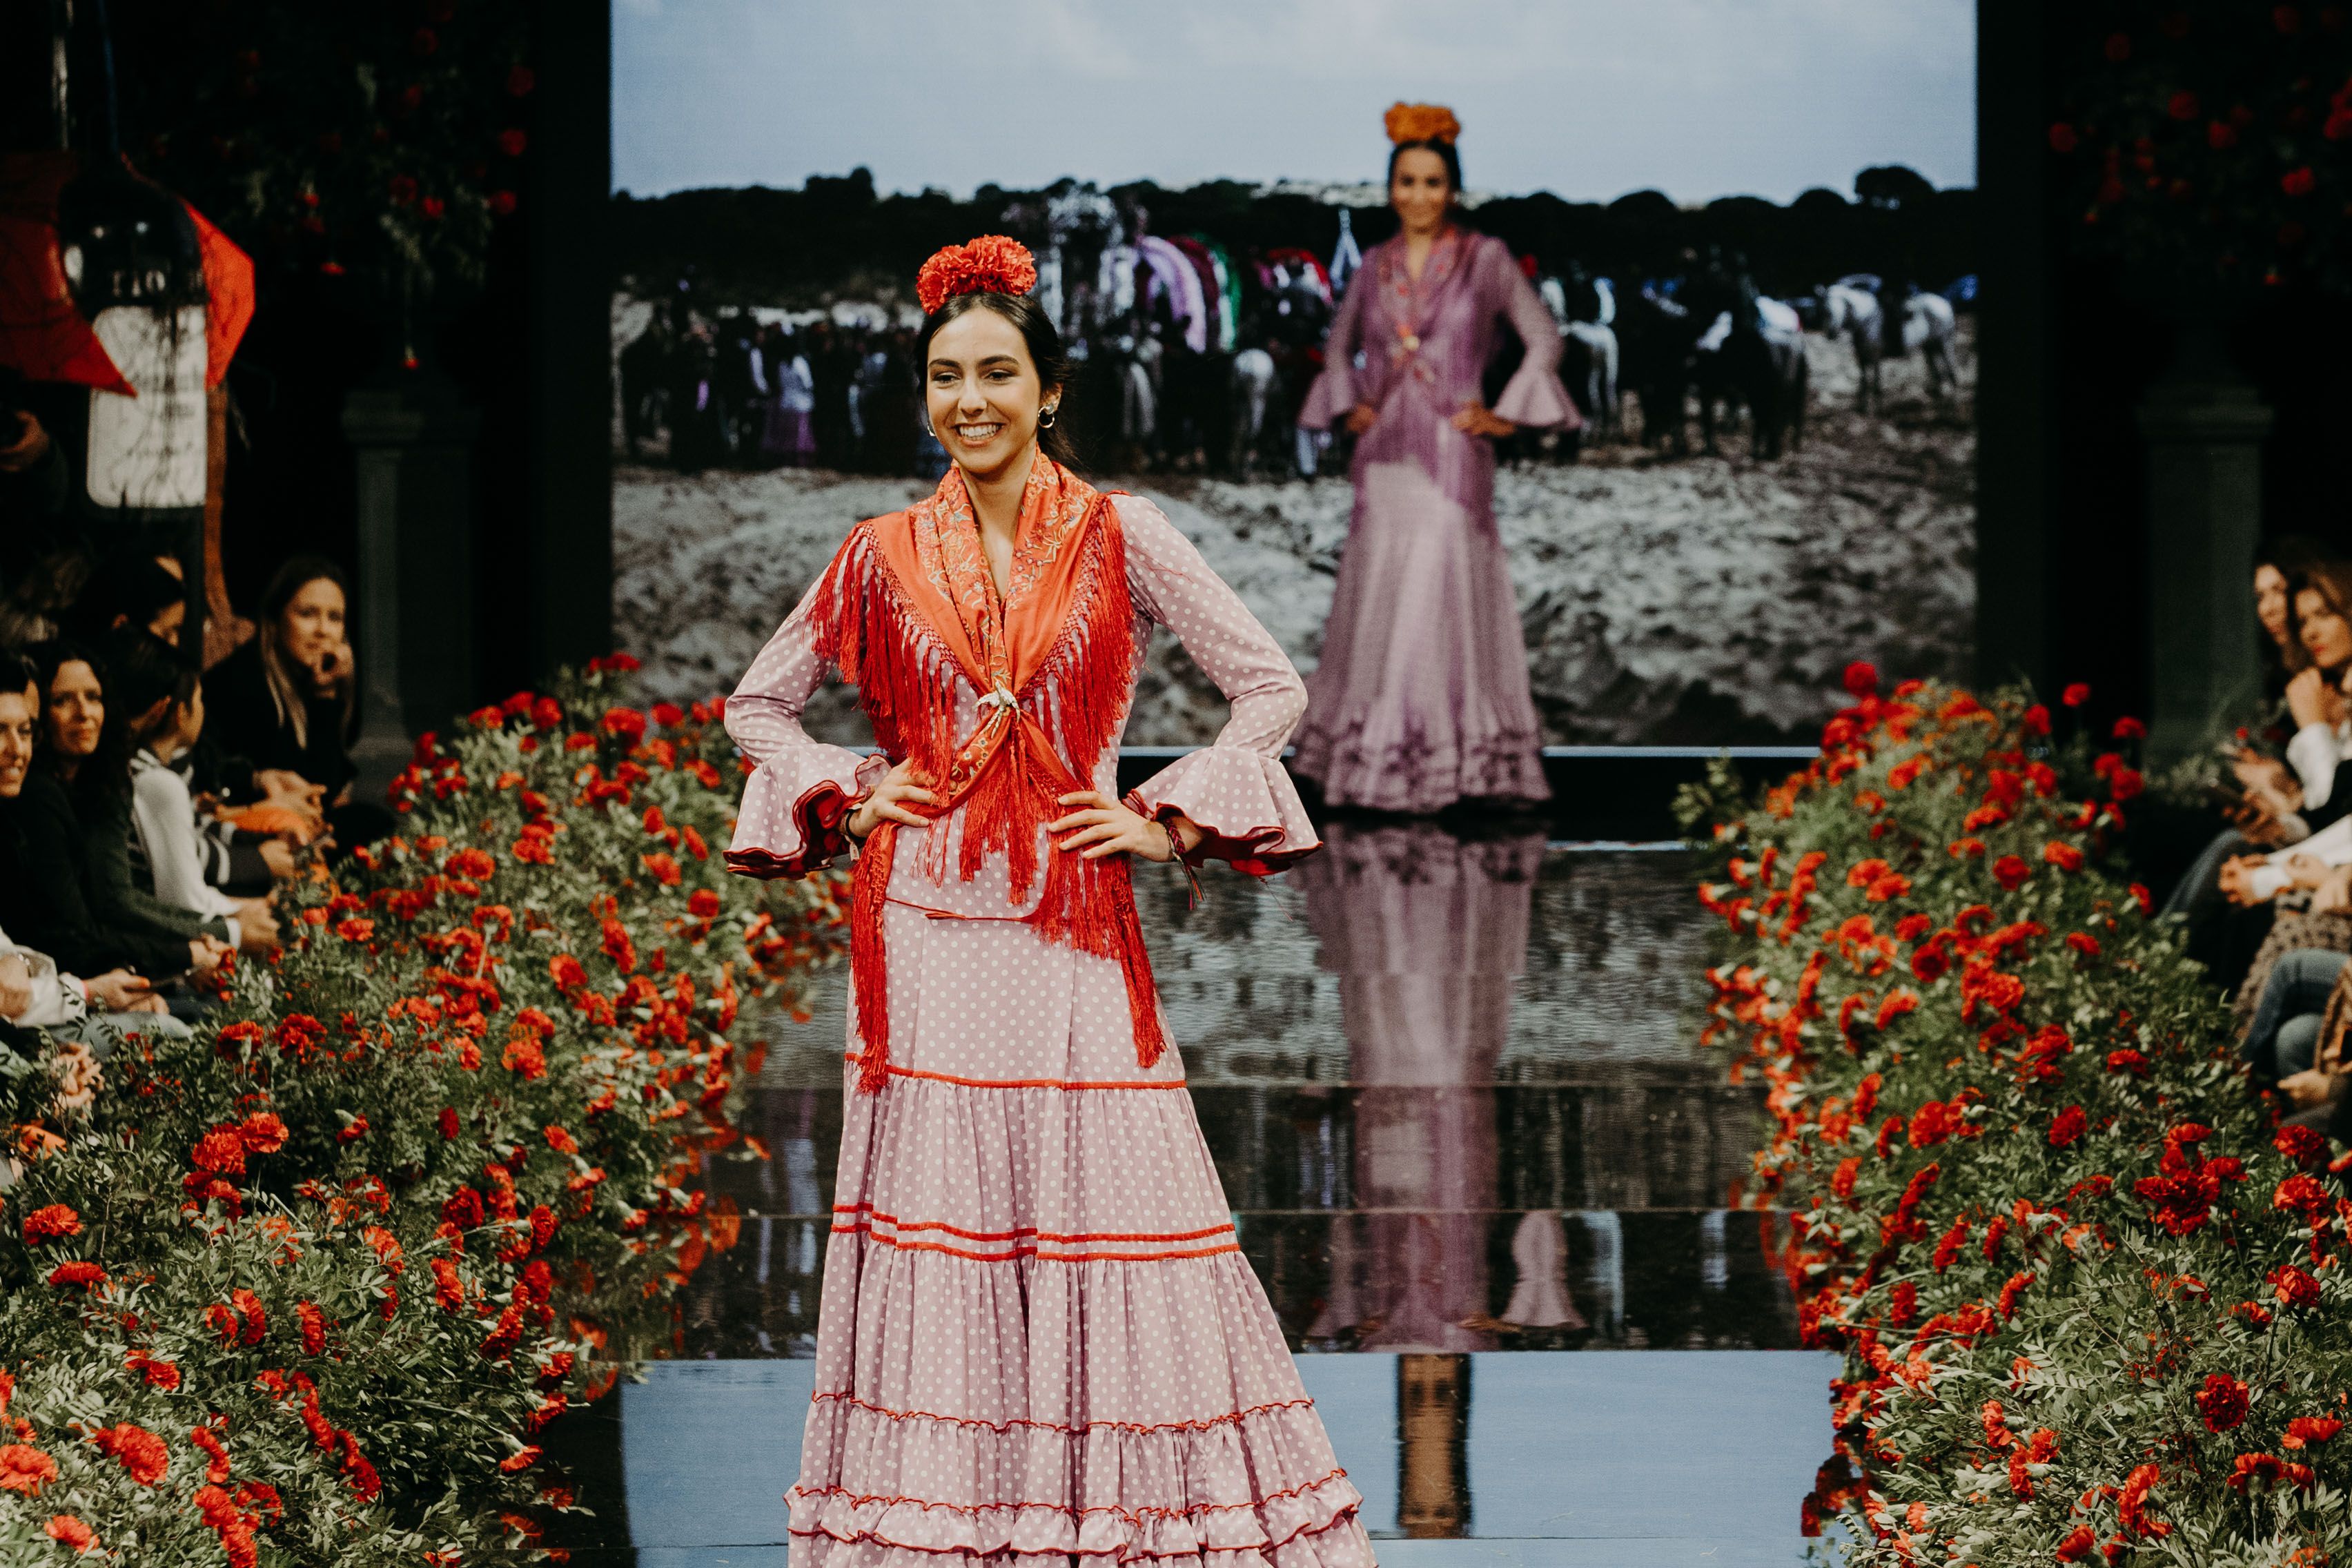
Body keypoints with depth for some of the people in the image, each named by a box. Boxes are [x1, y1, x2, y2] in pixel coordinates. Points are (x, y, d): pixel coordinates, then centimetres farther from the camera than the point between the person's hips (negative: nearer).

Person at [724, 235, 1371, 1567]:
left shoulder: (1120, 538, 3)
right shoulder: (883, 558, 8)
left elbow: (1273, 686, 3)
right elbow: (760, 704, 20)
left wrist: (1169, 818, -3)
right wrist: (845, 793, 5)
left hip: (1074, 926, -1)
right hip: (925, 935, 1)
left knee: (1104, 1209, -5)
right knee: (932, 1208, 1)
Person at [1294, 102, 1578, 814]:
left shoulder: (1485, 258, -1)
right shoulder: (1377, 265, 11)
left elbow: (1544, 340, 2)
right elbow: (1339, 343, 26)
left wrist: (1505, 415, -4)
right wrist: (1348, 403, 10)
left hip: (1451, 456, -4)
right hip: (1385, 456, 4)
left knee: (1441, 596, -8)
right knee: (1377, 602, 3)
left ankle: (1449, 762, -4)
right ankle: (1372, 756, 11)